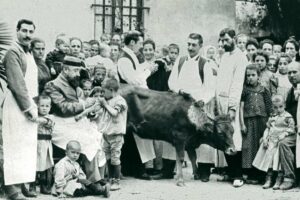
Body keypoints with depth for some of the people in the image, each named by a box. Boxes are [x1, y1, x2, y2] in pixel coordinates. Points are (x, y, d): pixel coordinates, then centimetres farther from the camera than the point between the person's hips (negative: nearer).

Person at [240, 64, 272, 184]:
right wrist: (242, 124, -5)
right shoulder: (244, 90, 4)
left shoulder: (263, 90, 8)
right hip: (248, 121, -1)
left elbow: (269, 108, 9)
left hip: (261, 120, 1)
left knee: (261, 145, 1)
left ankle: (258, 174, 6)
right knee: (249, 146, -4)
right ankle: (250, 175, -1)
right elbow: (241, 108, 2)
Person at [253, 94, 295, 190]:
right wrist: (265, 138, 2)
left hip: (281, 140, -5)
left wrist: (283, 134, -17)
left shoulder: (288, 117, 1)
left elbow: (291, 129, -3)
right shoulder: (272, 117, 16)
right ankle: (268, 179, 2)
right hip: (270, 140, 5)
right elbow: (267, 128, 16)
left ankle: (279, 180, -13)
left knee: (278, 156, -19)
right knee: (268, 155, -5)